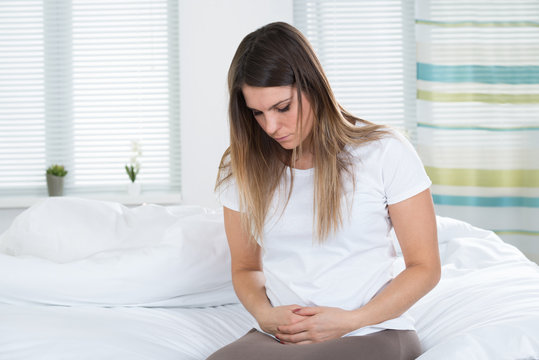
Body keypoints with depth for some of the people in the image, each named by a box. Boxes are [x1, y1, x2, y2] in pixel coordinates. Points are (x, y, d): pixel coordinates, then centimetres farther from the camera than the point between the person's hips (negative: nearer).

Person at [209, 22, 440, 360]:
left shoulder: (385, 152, -4)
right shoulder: (242, 167, 6)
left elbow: (425, 268, -1)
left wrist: (349, 321, -13)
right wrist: (265, 314, -6)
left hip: (373, 332, -2)